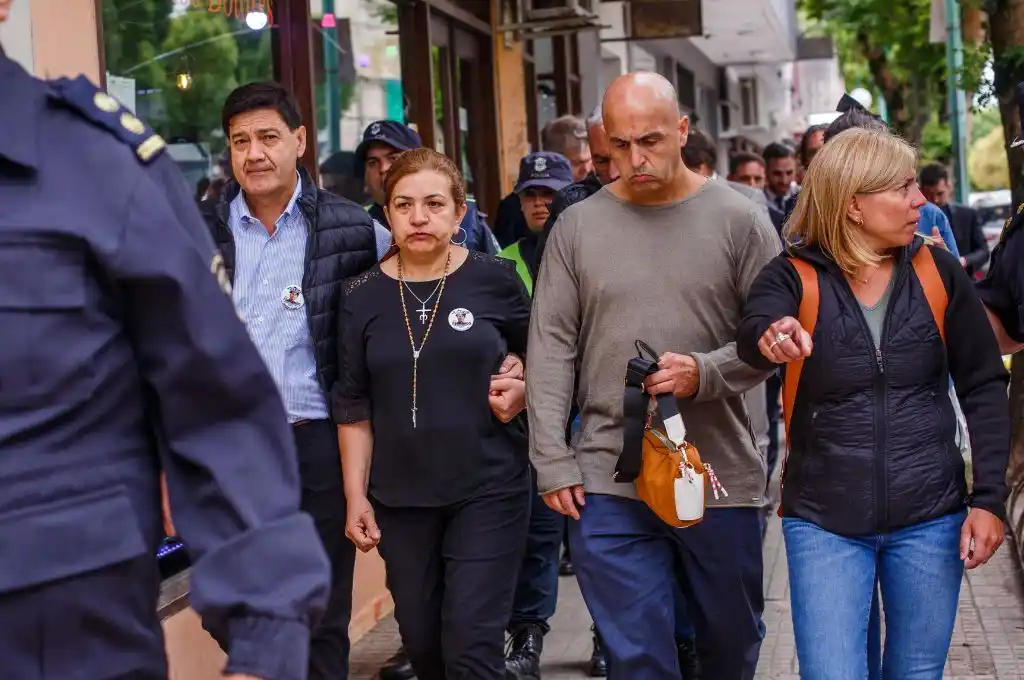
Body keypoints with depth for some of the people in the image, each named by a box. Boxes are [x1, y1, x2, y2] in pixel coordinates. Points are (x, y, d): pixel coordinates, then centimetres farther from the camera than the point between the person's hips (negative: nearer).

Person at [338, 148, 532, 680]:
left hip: (488, 487, -2)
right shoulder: (363, 295, 0)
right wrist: (355, 495, 2)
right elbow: (353, 405, 4)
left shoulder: (493, 279, -4)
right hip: (400, 497, 3)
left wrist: (522, 394, -9)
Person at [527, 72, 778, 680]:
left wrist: (707, 374, -19)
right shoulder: (577, 227, 4)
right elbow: (551, 350, 3)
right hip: (608, 482, 0)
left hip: (722, 476, 0)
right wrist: (553, 462, -3)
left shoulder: (738, 219, -1)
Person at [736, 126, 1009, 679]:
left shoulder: (937, 272, 1)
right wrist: (771, 338, -50)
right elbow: (750, 336, -27)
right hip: (824, 523, -2)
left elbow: (984, 388, 4)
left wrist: (990, 499, -3)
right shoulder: (794, 278, -6)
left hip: (929, 518, 2)